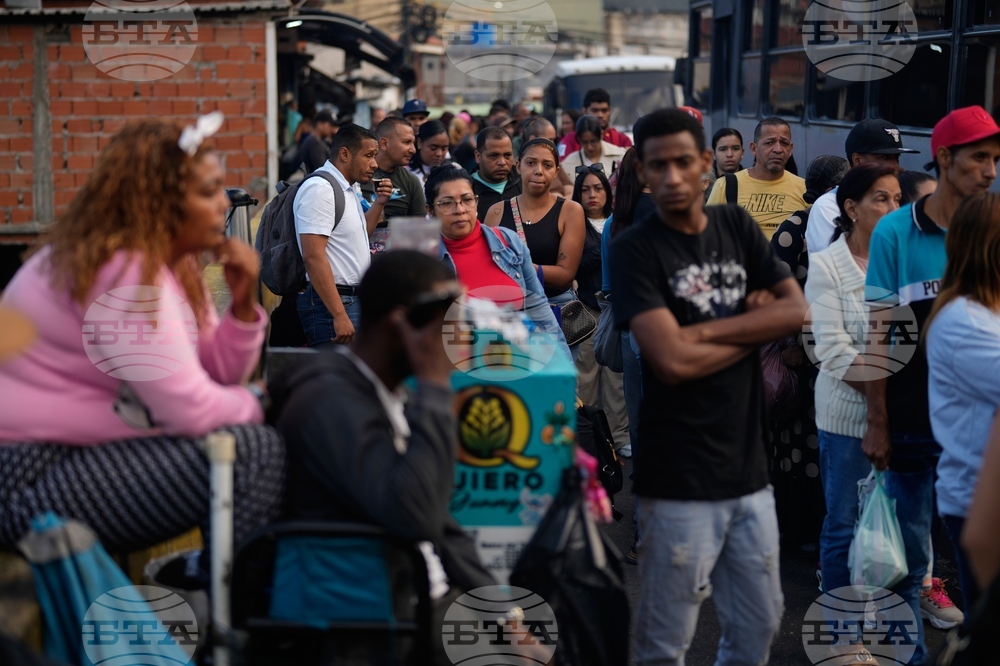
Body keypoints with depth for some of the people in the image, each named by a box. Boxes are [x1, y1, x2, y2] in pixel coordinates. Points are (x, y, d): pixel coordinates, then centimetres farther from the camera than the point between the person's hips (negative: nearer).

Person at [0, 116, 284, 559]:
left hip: (84, 452, 10)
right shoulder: (123, 274, -20)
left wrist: (243, 304, -7)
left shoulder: (173, 261, 8)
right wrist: (253, 404, -6)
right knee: (253, 450, -20)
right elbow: (192, 409, -25)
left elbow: (215, 375, 8)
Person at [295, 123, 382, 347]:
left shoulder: (347, 190, 16)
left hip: (353, 300, 10)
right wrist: (340, 316, -26)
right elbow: (313, 256, -23)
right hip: (331, 304, -10)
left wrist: (378, 204, 16)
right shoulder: (320, 189, -15)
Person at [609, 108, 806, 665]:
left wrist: (707, 329, -13)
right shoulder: (636, 249, -9)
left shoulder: (737, 227, 8)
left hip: (750, 470, 6)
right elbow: (673, 361, -20)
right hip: (682, 482, -6)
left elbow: (797, 310, -2)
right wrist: (754, 322, -6)